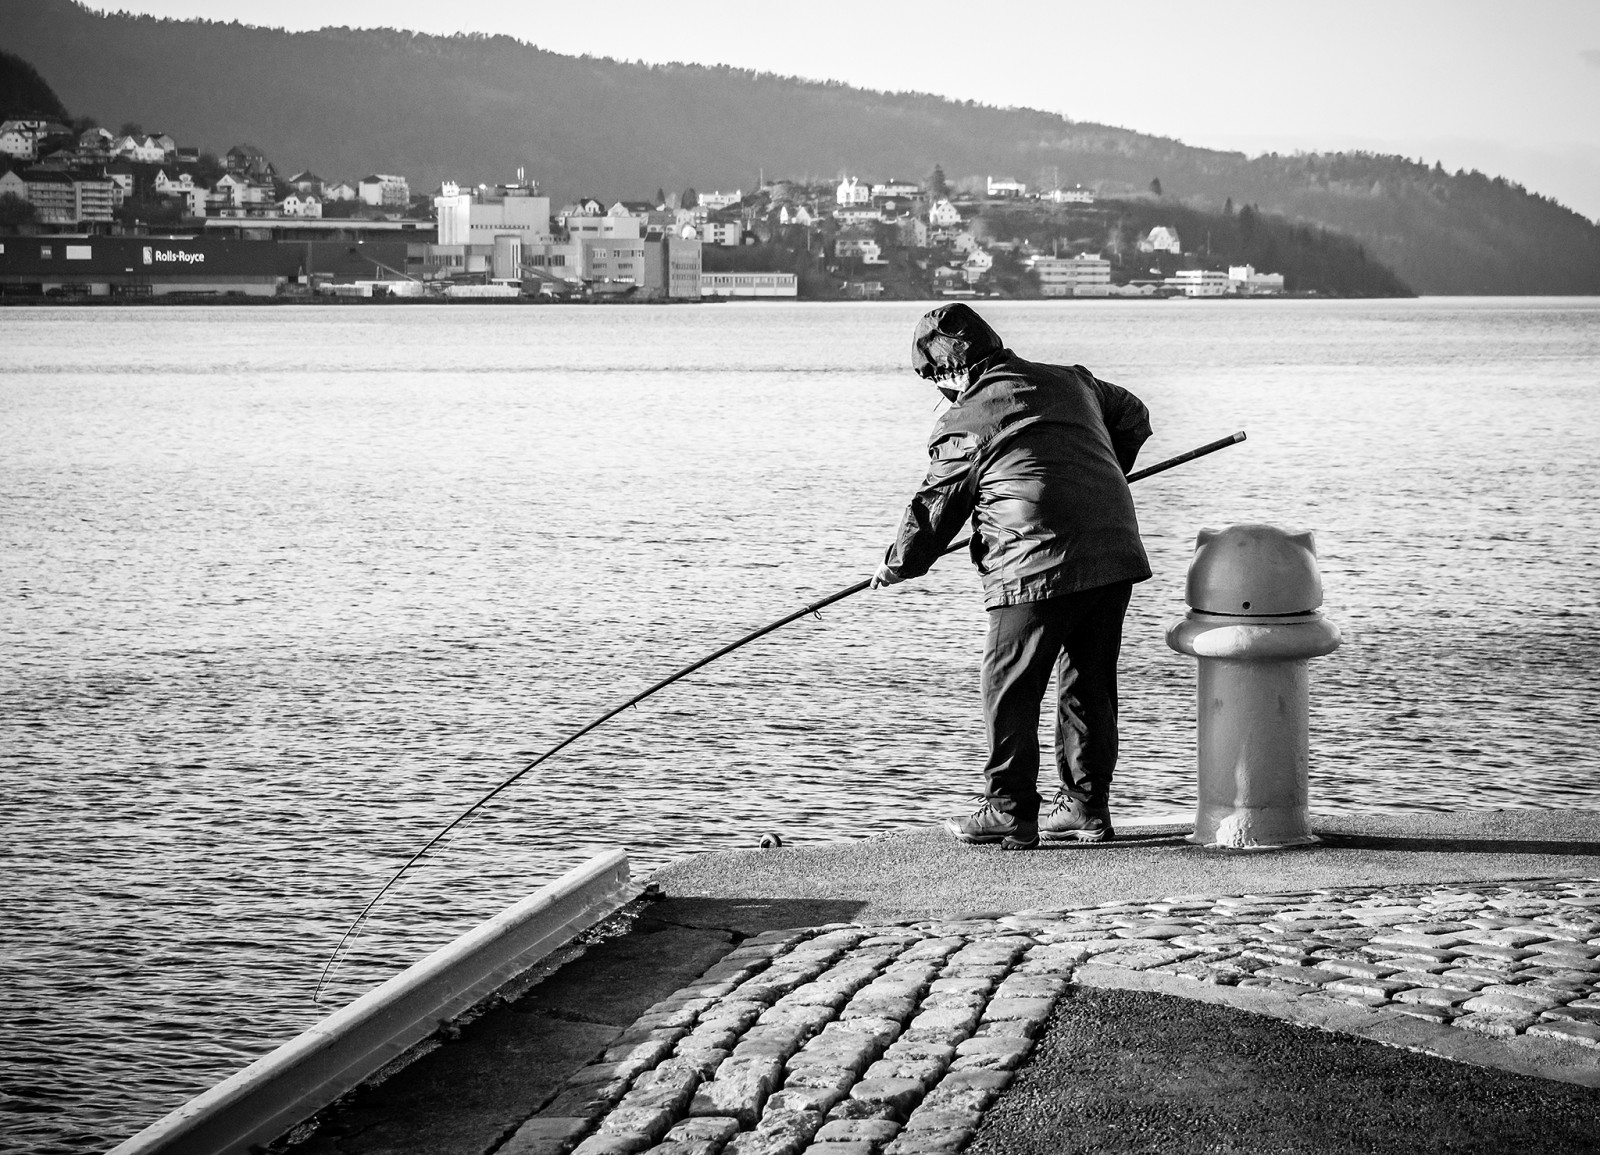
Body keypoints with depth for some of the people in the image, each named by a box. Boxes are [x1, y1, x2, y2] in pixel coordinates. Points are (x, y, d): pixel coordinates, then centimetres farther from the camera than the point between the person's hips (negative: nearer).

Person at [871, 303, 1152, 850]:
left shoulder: (962, 426, -2)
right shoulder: (1070, 381, 15)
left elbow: (933, 510, 4)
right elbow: (1133, 419, 30)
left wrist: (896, 566, 21)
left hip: (1035, 569, -7)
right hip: (1117, 554, 7)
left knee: (1010, 691, 4)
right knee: (1089, 685, 16)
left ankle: (1009, 814, 7)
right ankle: (1087, 807, 21)